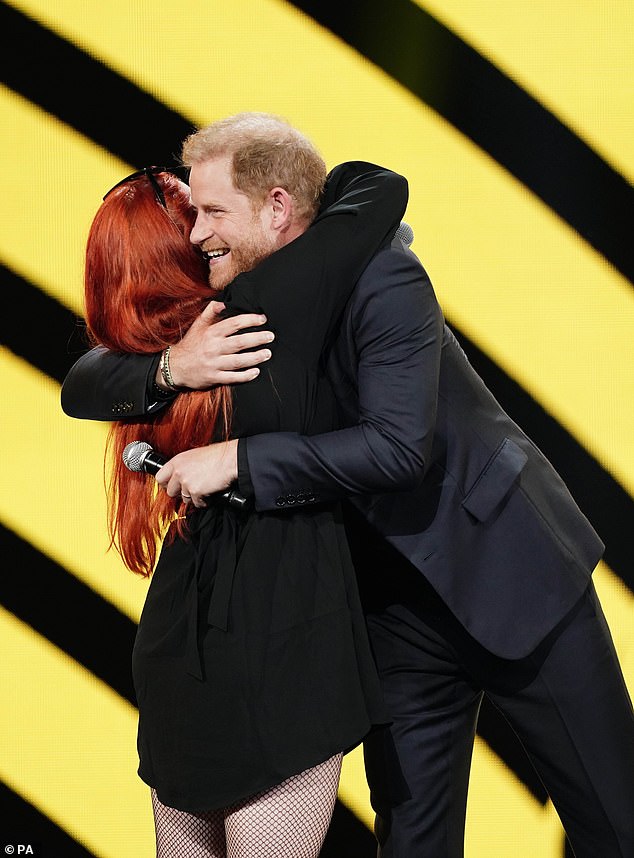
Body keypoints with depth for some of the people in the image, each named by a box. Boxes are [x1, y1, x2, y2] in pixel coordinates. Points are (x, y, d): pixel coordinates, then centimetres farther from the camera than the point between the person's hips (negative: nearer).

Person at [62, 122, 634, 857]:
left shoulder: (381, 278, -19)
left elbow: (399, 445, -28)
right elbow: (81, 389, -5)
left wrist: (238, 460, -28)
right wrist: (171, 366, -25)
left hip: (509, 573, -5)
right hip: (398, 603, 5)